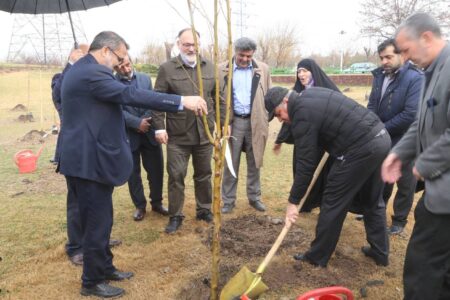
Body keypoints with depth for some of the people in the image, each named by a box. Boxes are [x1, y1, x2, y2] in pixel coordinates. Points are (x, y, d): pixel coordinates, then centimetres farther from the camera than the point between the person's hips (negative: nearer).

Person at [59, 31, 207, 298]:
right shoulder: (92, 73, -19)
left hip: (85, 158, 11)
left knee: (98, 220, 20)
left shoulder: (80, 70, 16)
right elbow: (131, 94, -28)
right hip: (89, 161, -11)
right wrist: (182, 101, -29)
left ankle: (105, 268, 35)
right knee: (98, 222, 3)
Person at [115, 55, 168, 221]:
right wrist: (137, 123, -19)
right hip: (128, 136, -2)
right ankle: (140, 206, 25)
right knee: (133, 173, 8)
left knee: (156, 170, 9)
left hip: (149, 132, 3)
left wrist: (145, 121, -13)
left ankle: (157, 202, 28)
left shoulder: (145, 78, 6)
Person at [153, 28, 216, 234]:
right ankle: (175, 216, 19)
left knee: (204, 174, 15)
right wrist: (159, 127, -9)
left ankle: (204, 210, 32)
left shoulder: (210, 68, 6)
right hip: (177, 135, -3)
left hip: (204, 133, 3)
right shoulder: (167, 68, -4)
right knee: (176, 176, 3)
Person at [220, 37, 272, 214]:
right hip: (233, 122, -1)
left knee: (254, 163, 11)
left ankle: (254, 197, 25)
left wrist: (266, 118, 2)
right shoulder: (223, 70, -1)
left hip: (255, 122, 2)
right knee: (230, 164, 5)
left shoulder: (262, 69, 4)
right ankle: (228, 200, 17)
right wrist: (222, 122, -6)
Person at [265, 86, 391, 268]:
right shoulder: (310, 94, 14)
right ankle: (380, 252, 33)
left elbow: (305, 162, -14)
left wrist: (293, 201, -8)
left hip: (361, 149, -10)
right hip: (381, 137, 10)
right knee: (373, 201, 21)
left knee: (333, 202, 3)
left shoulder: (303, 114, -13)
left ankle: (317, 257, 16)